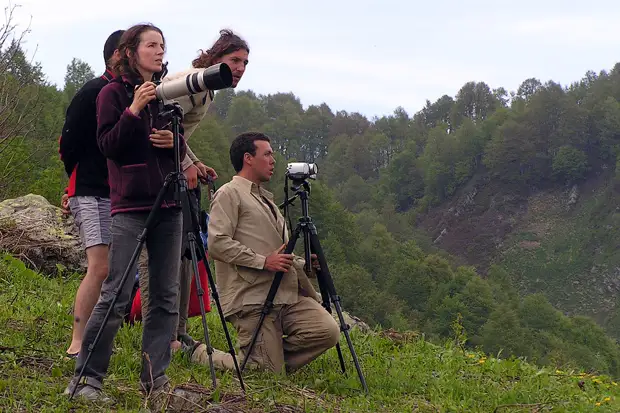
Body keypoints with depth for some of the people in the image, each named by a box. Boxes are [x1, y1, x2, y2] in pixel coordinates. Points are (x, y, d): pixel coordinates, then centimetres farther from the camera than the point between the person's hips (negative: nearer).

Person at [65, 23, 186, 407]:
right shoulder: (113, 93, 0)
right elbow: (108, 146, -8)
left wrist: (174, 141, -3)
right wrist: (133, 111, -18)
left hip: (169, 205, 6)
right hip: (130, 206, -5)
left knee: (166, 296, 2)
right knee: (117, 295, -9)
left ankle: (155, 381, 7)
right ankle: (87, 378, -1)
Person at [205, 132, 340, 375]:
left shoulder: (266, 199, 28)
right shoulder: (229, 195, 0)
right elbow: (217, 244, -14)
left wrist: (303, 265, 11)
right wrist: (263, 261, -17)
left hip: (289, 296, 8)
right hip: (251, 300, -8)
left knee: (328, 331, -15)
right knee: (266, 372, -12)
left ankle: (276, 357, 7)